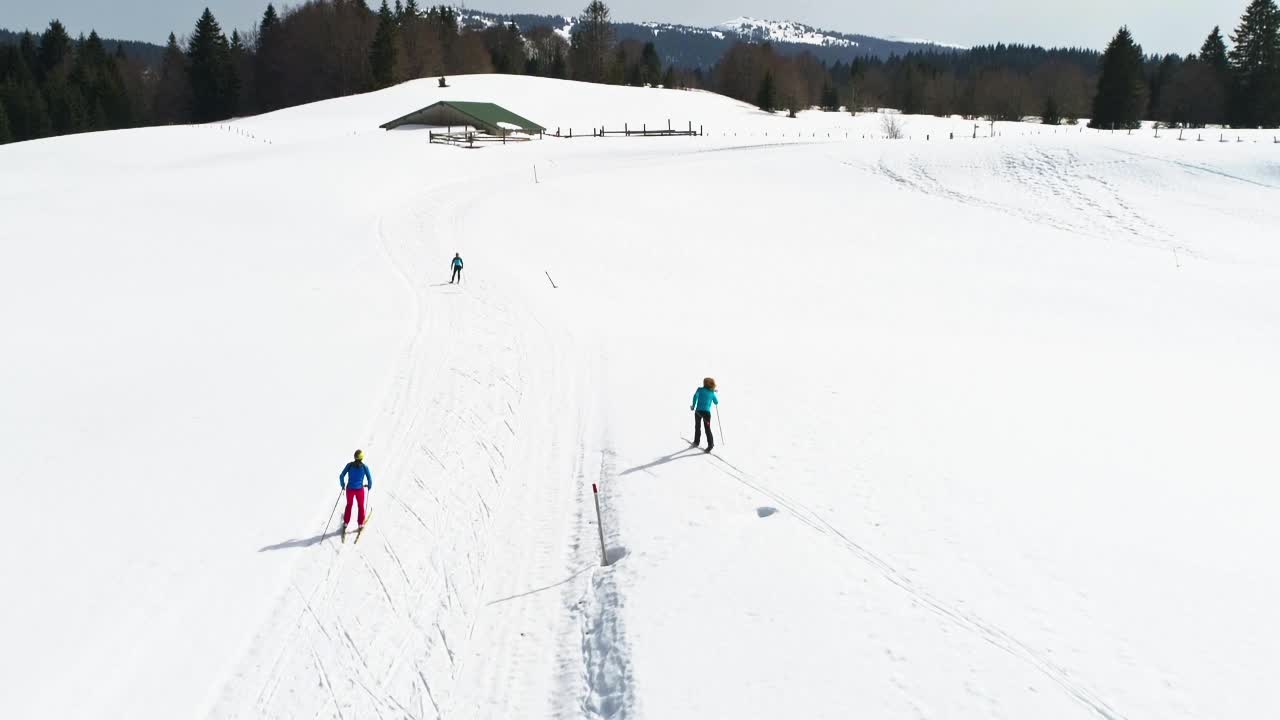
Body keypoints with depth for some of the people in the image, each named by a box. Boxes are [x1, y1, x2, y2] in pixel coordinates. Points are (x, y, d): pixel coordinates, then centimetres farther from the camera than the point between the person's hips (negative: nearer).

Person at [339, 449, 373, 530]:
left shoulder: (349, 465, -6)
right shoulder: (364, 467, -8)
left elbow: (341, 476, -5)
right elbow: (369, 479, -5)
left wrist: (343, 485, 13)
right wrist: (369, 486, 16)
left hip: (350, 489, 2)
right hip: (359, 490, -2)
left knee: (349, 505, 25)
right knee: (361, 506, 21)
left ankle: (346, 523, 30)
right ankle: (361, 524, 28)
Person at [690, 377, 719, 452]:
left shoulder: (700, 390, 3)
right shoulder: (712, 393, 10)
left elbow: (695, 396, -15)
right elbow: (716, 402, 21)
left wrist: (693, 405, -7)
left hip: (698, 411, -1)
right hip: (707, 412, 1)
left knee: (697, 427, 16)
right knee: (707, 428, -1)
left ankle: (696, 442, 24)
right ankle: (710, 444, -11)